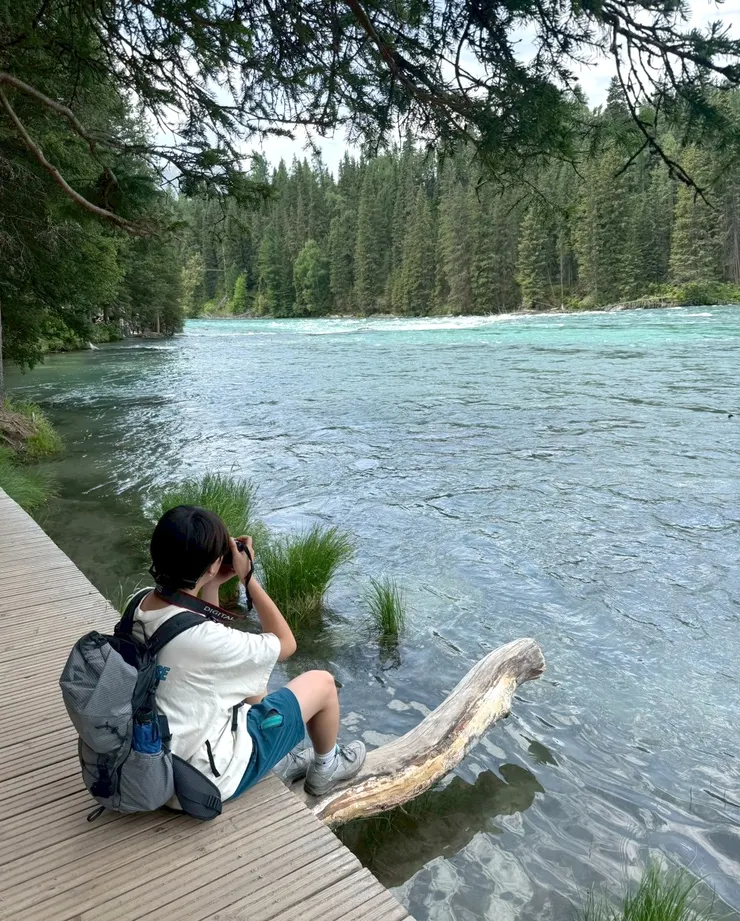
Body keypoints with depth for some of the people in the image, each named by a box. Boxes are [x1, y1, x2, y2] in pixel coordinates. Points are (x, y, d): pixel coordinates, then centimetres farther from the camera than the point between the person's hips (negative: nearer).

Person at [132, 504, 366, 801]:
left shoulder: (141, 606, -10)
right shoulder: (200, 637, -35)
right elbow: (285, 643, -18)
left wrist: (211, 587, -3)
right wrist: (248, 577, -16)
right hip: (210, 776, -7)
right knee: (322, 682, 7)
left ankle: (277, 764, 37)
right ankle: (325, 769, 35)